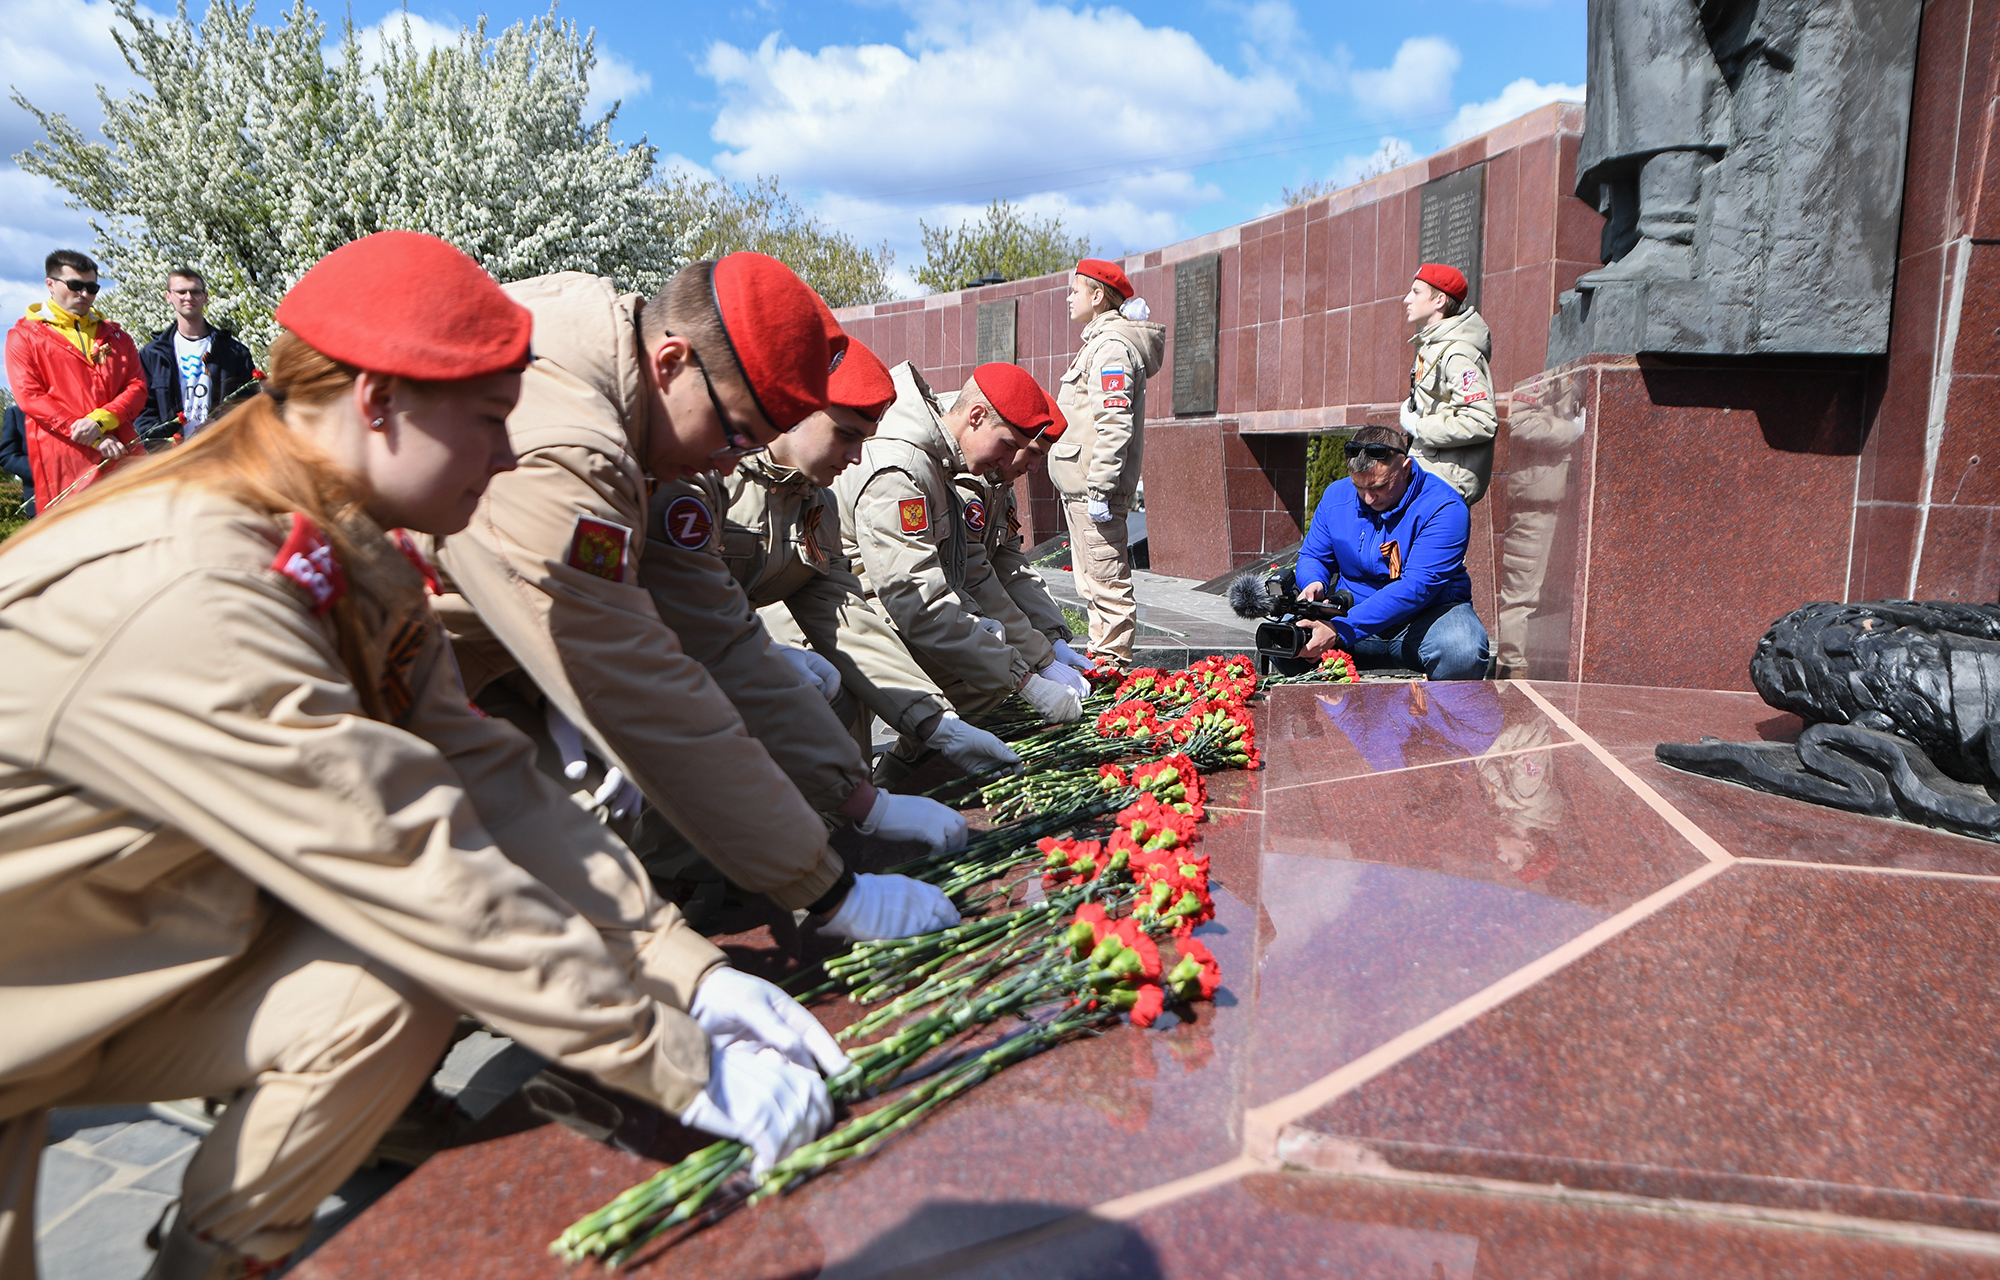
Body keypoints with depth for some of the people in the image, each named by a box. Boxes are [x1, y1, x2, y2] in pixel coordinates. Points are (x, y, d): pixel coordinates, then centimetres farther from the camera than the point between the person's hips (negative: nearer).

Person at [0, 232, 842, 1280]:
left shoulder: (348, 560, -3)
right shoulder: (185, 602, -30)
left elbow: (484, 782, -8)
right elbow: (414, 868, -32)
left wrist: (690, 969, -15)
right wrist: (681, 1066, -27)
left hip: (141, 938, 7)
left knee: (395, 989, -15)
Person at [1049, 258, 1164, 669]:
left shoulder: (1111, 346, -13)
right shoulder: (1099, 341, 20)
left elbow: (1115, 426, -22)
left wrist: (1100, 490, -24)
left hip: (1092, 486, -11)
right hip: (1078, 485, 11)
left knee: (1105, 577, -6)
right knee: (1092, 582, 15)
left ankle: (1113, 660, -1)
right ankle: (1101, 655, 23)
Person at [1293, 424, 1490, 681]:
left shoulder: (1443, 507, -17)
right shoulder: (1336, 495, 1)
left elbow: (1417, 587, -27)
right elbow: (1313, 556, 13)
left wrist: (1340, 631, -37)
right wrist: (1313, 583, -15)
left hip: (1427, 614, -3)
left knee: (1463, 651, -38)